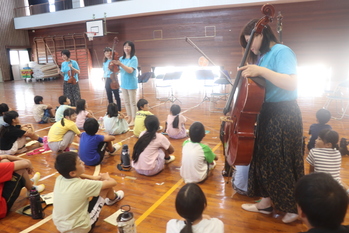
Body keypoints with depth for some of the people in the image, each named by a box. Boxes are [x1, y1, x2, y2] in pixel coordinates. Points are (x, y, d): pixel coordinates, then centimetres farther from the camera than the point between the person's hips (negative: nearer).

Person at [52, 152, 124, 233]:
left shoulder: (59, 178, -10)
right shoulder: (83, 185, -27)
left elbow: (76, 175, 16)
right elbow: (113, 182, -14)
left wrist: (92, 177, 10)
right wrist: (106, 177, 7)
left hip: (59, 226, 7)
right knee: (106, 185, -2)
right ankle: (113, 199, 33)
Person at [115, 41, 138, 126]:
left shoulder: (134, 59, -12)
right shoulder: (122, 58, 6)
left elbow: (130, 70, -26)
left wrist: (120, 64, -35)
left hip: (131, 83, -6)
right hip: (123, 83, 6)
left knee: (132, 102, 3)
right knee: (126, 101, 14)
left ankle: (134, 119, 12)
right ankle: (129, 118, 27)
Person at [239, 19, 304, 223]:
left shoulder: (281, 51, -14)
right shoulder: (261, 56, 12)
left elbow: (292, 84, -29)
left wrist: (261, 70, -31)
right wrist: (248, 74, -5)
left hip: (283, 116, -9)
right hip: (267, 114, 9)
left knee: (282, 163, 3)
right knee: (263, 159, 15)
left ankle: (293, 207, 24)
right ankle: (266, 202, 31)